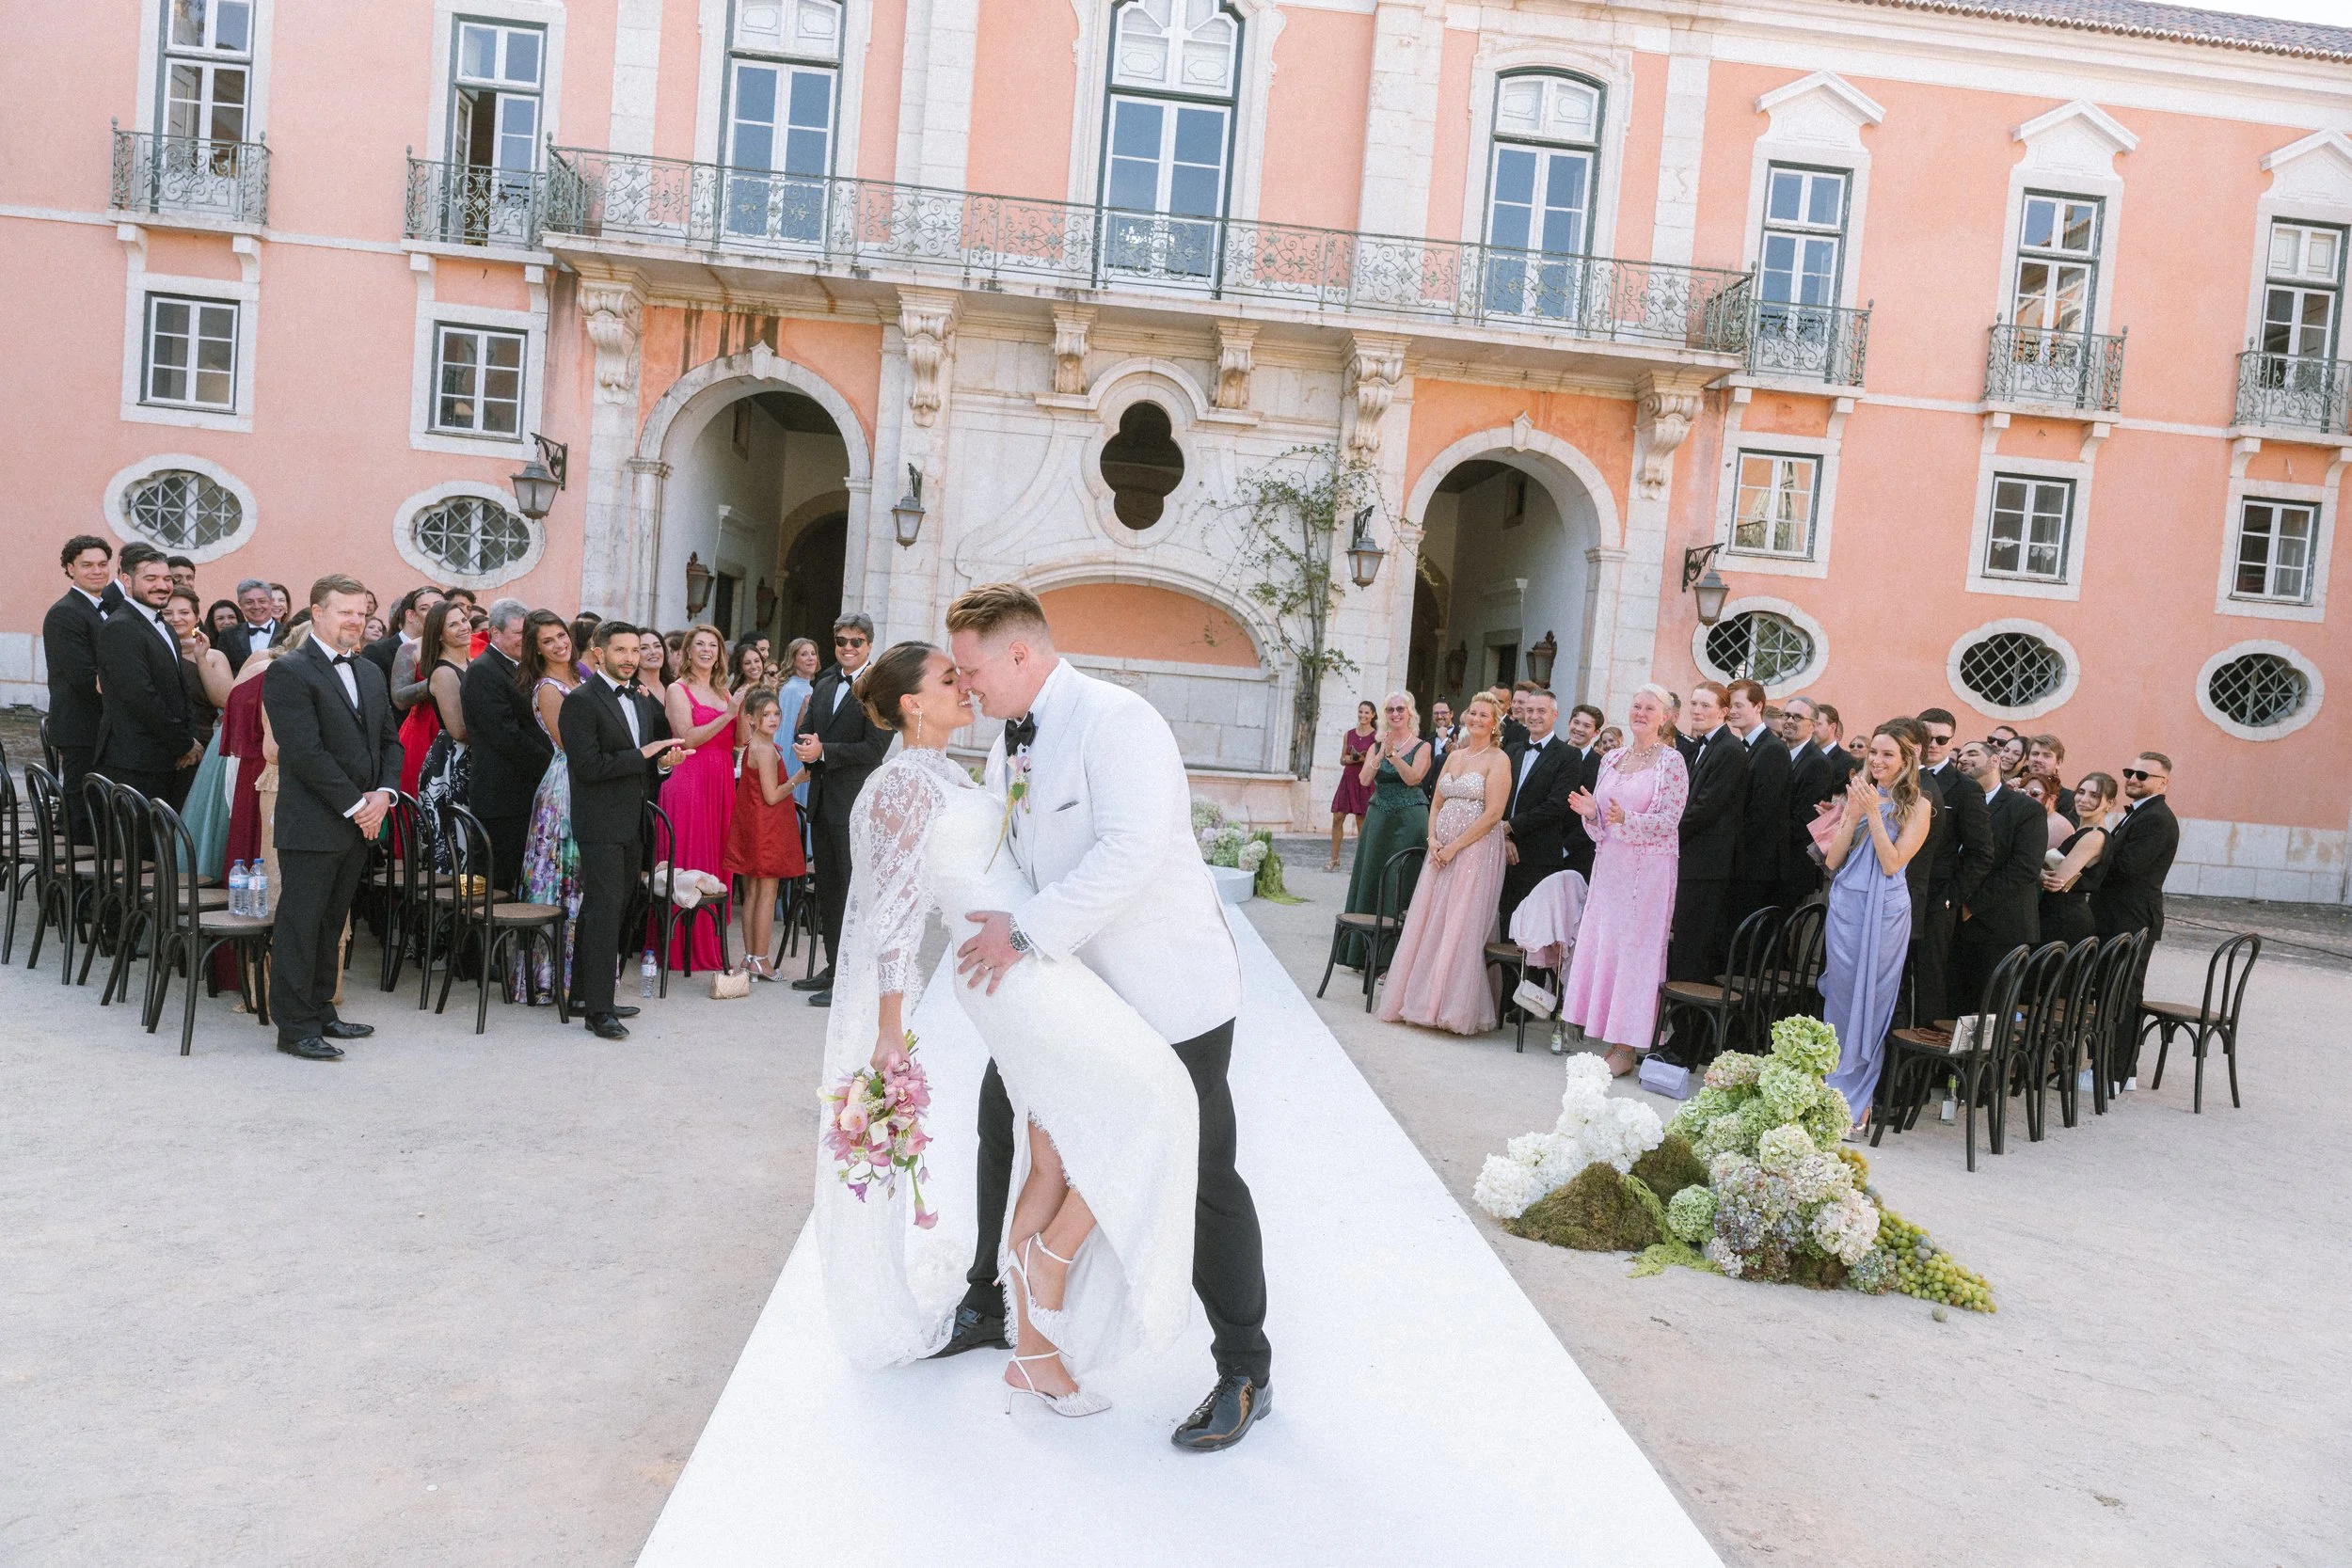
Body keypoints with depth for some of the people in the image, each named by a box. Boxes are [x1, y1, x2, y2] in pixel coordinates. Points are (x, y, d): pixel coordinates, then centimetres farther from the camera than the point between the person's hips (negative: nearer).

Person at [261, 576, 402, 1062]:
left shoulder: (371, 674, 16)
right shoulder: (288, 672, -9)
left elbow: (389, 741, 17)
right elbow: (305, 751, -17)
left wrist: (384, 793, -1)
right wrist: (354, 804, -15)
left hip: (359, 822, 8)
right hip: (311, 825, -7)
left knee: (332, 923, 15)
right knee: (300, 925, -1)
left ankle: (320, 1011, 24)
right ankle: (294, 1026, 5)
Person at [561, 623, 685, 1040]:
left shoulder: (642, 701, 16)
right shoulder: (580, 701, -10)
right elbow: (588, 766, -18)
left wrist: (663, 761, 2)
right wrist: (643, 755, -16)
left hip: (632, 824, 8)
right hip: (600, 824, -8)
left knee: (605, 909, 14)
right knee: (605, 909, -10)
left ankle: (583, 994, 23)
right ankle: (599, 1010, -6)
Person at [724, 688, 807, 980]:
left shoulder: (751, 748, 12)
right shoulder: (766, 750, -16)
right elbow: (772, 795, -18)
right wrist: (796, 779, -8)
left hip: (751, 825, 9)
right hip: (766, 829, -9)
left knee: (751, 893, 12)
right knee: (767, 893, -3)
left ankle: (750, 956, 19)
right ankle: (760, 959, 0)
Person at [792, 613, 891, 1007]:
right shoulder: (824, 685, 16)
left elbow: (875, 748, -16)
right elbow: (804, 729, 16)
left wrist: (822, 751, -17)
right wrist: (803, 746, -7)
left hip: (855, 803, -8)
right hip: (822, 800, 8)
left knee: (855, 890, -5)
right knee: (827, 889, 15)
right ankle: (834, 969, 25)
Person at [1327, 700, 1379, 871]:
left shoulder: (1377, 736, -1)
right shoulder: (1349, 735, 11)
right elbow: (1342, 760, 13)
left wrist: (1360, 758, -16)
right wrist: (1354, 758, -7)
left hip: (1365, 782, -4)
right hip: (1348, 779, 4)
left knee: (1362, 821, 1)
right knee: (1337, 818, -3)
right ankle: (1334, 859, 5)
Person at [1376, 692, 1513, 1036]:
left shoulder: (1498, 759, -6)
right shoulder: (1454, 756, 16)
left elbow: (1493, 814, -14)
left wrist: (1455, 846, -15)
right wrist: (1433, 840, -1)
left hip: (1476, 852, -7)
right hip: (1442, 851, 7)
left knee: (1461, 929, -6)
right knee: (1427, 926, 5)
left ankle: (1457, 1008, 2)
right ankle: (1423, 1001, 14)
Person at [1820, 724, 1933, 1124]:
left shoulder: (1916, 806, -2)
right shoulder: (1859, 795, 10)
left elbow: (1892, 862, -12)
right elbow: (1832, 861, 4)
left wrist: (1874, 813, -14)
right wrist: (1853, 816, -7)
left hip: (1885, 912, -3)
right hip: (1844, 907, 4)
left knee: (1872, 999, 2)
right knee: (1840, 997, 7)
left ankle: (1857, 1101, 12)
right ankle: (1836, 1089, 18)